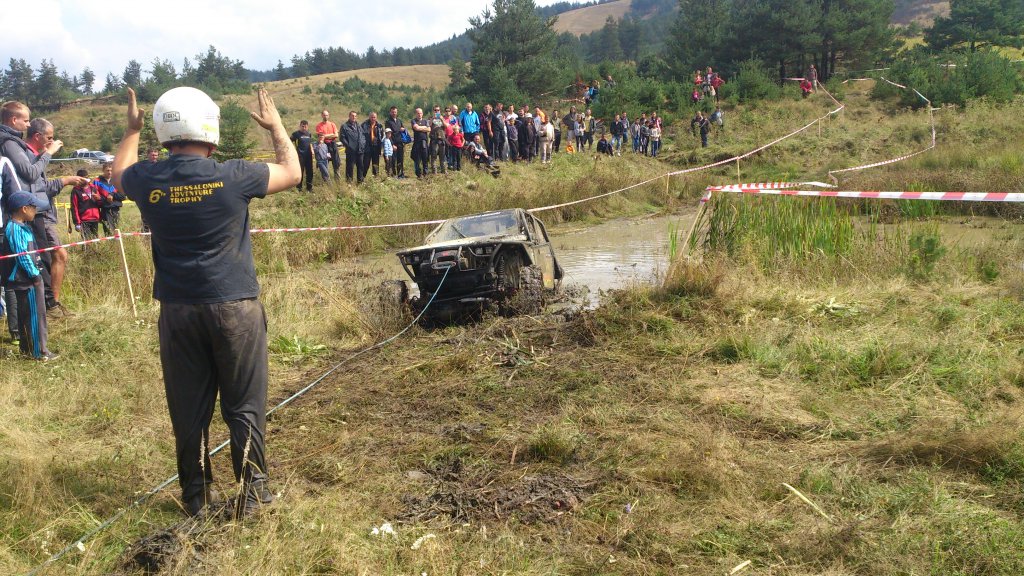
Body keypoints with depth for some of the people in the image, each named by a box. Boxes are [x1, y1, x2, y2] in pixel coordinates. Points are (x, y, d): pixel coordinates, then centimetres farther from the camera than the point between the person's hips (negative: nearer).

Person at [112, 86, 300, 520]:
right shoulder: (231, 176, -13)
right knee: (244, 406, 8)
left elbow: (120, 174, 23)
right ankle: (252, 492, 15)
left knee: (188, 408, 13)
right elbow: (291, 172, 5)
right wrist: (276, 127, 18)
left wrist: (131, 130, 34)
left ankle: (196, 496, 23)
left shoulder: (148, 182, -4)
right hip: (234, 308, -3)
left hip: (178, 312, 3)